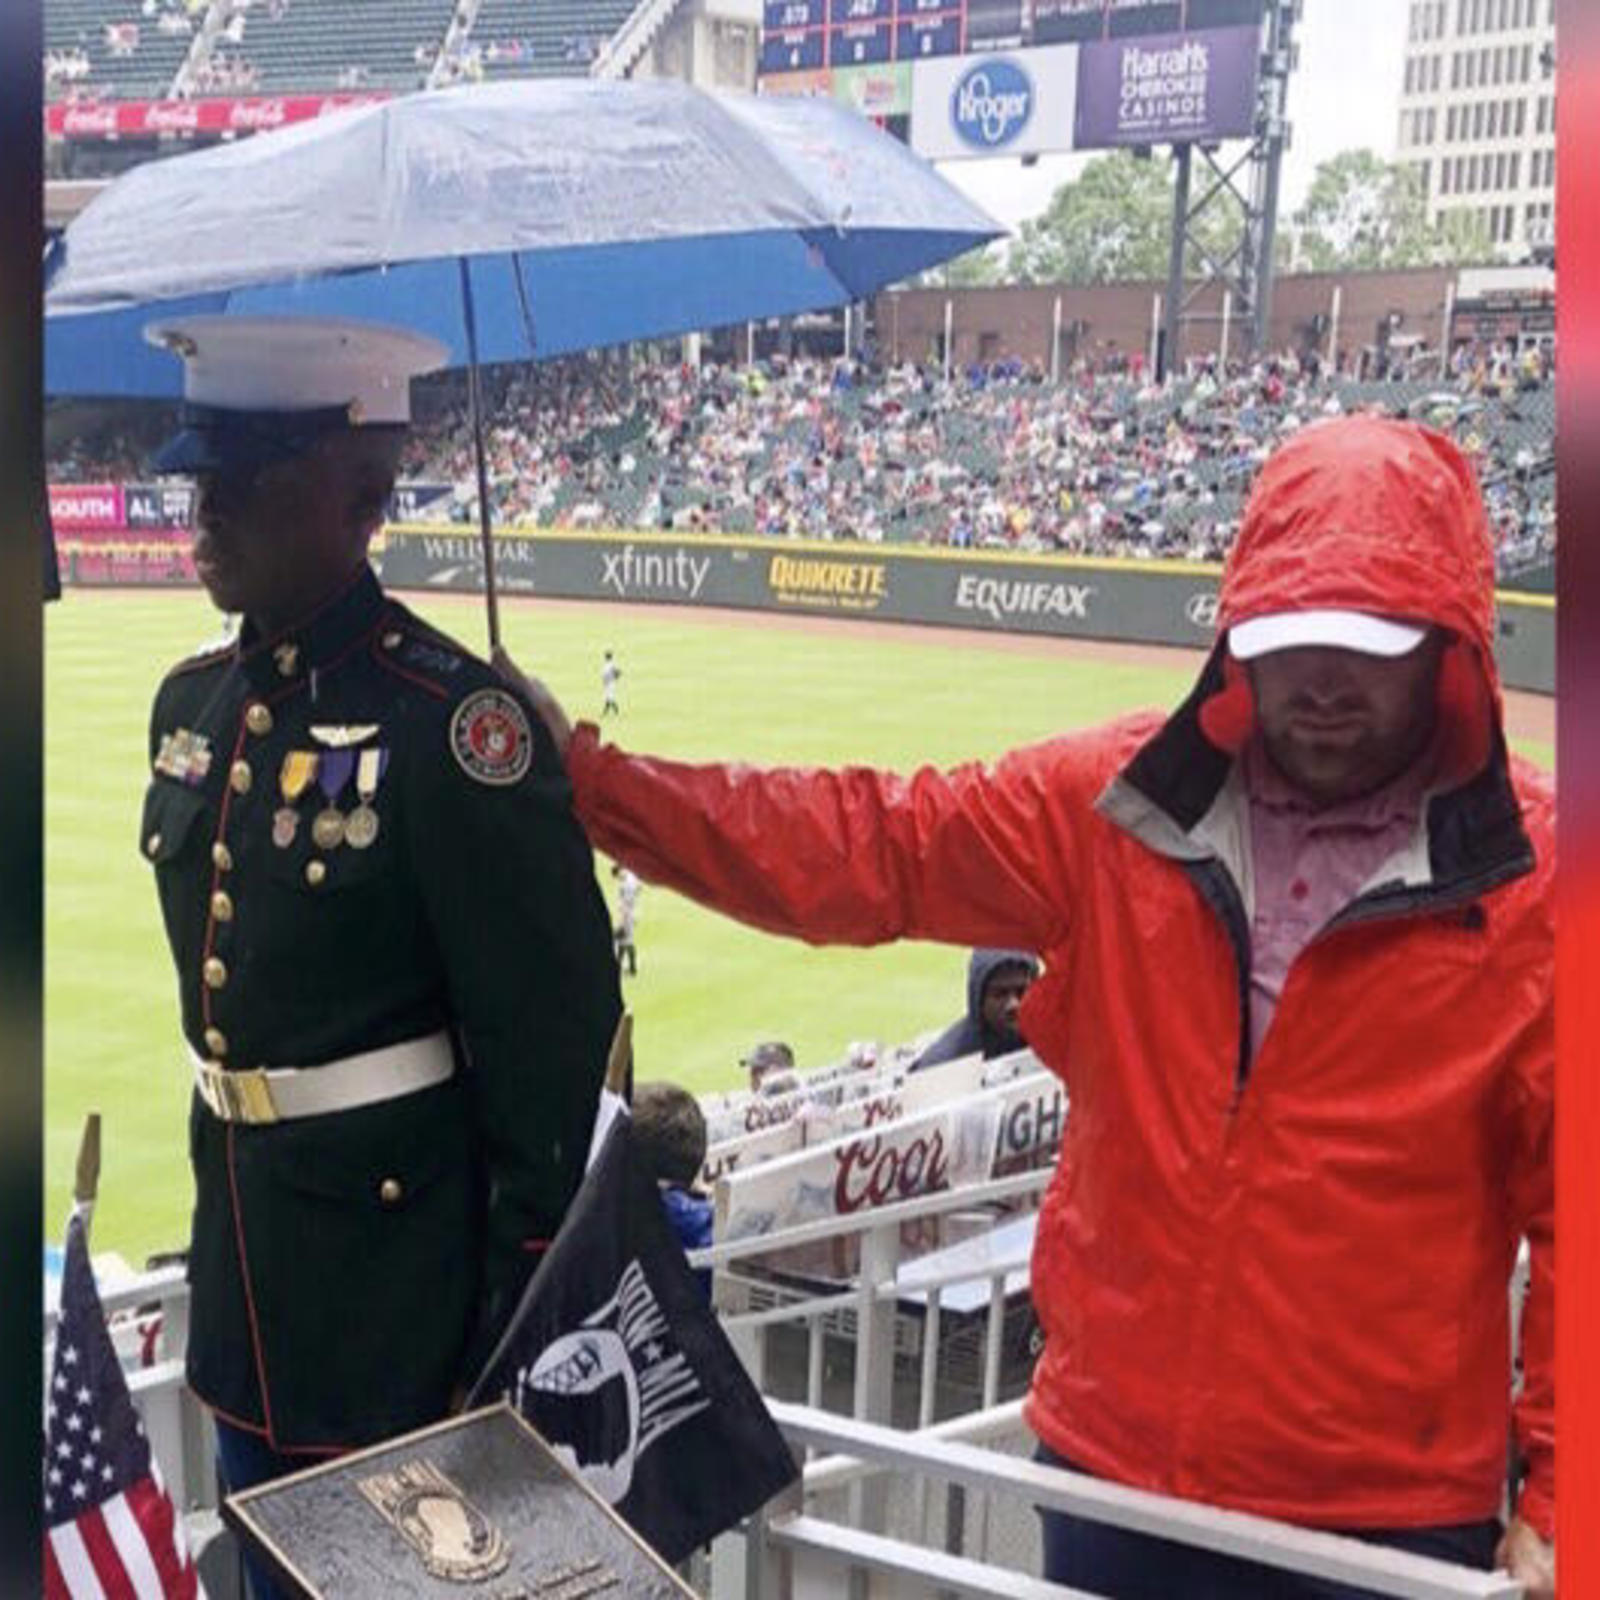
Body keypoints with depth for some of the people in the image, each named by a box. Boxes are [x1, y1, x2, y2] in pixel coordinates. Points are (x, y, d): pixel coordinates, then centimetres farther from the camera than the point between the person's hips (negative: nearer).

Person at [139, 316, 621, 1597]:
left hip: (405, 1287, -7)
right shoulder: (192, 702, 5)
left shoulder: (452, 721, -20)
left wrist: (519, 1329, -14)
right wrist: (229, 1236, 18)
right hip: (247, 1284, 8)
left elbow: (553, 1040, -18)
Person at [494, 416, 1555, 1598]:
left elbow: (1568, 1208, -8)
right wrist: (591, 777, -11)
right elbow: (860, 847, -5)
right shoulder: (1120, 805, -5)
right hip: (1109, 1472, 3)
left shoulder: (1536, 876, -11)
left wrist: (1554, 1494, -7)